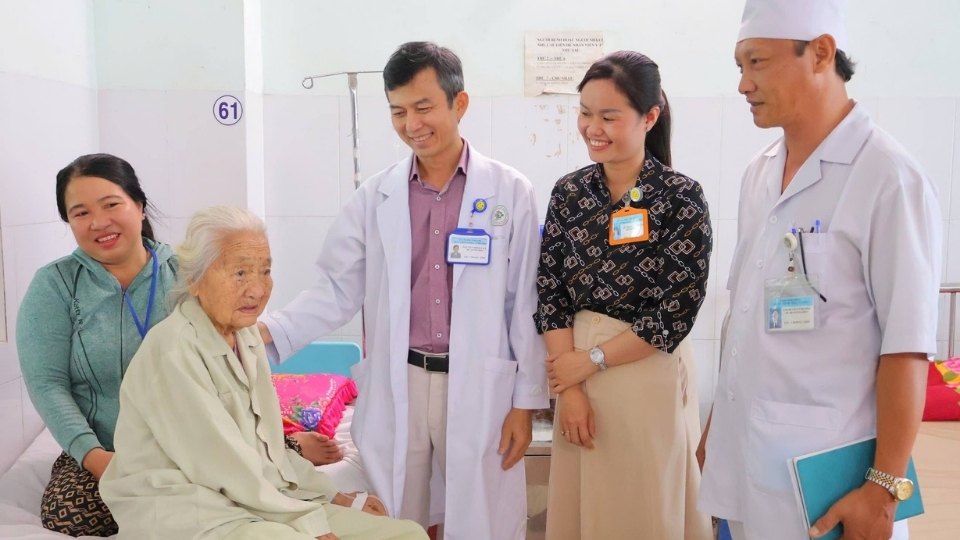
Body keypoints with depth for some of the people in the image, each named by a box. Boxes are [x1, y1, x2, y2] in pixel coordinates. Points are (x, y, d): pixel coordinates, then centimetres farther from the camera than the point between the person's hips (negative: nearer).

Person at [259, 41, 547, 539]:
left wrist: (526, 402, -3)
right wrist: (269, 330, -14)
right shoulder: (375, 195, 2)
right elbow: (337, 289, 1)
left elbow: (527, 305, -2)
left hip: (478, 388, -1)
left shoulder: (510, 192, -3)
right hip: (394, 390, 2)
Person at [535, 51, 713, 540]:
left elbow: (677, 313, -13)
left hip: (650, 373, -4)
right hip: (576, 370, 4)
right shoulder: (568, 192, 1)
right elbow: (550, 293, 0)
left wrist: (590, 361, -9)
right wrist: (569, 388, -7)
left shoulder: (681, 197, -11)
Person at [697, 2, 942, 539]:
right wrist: (717, 422, 14)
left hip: (821, 470, -6)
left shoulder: (889, 178, -14)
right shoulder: (759, 173, 6)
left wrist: (884, 486, -14)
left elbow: (906, 349, -15)